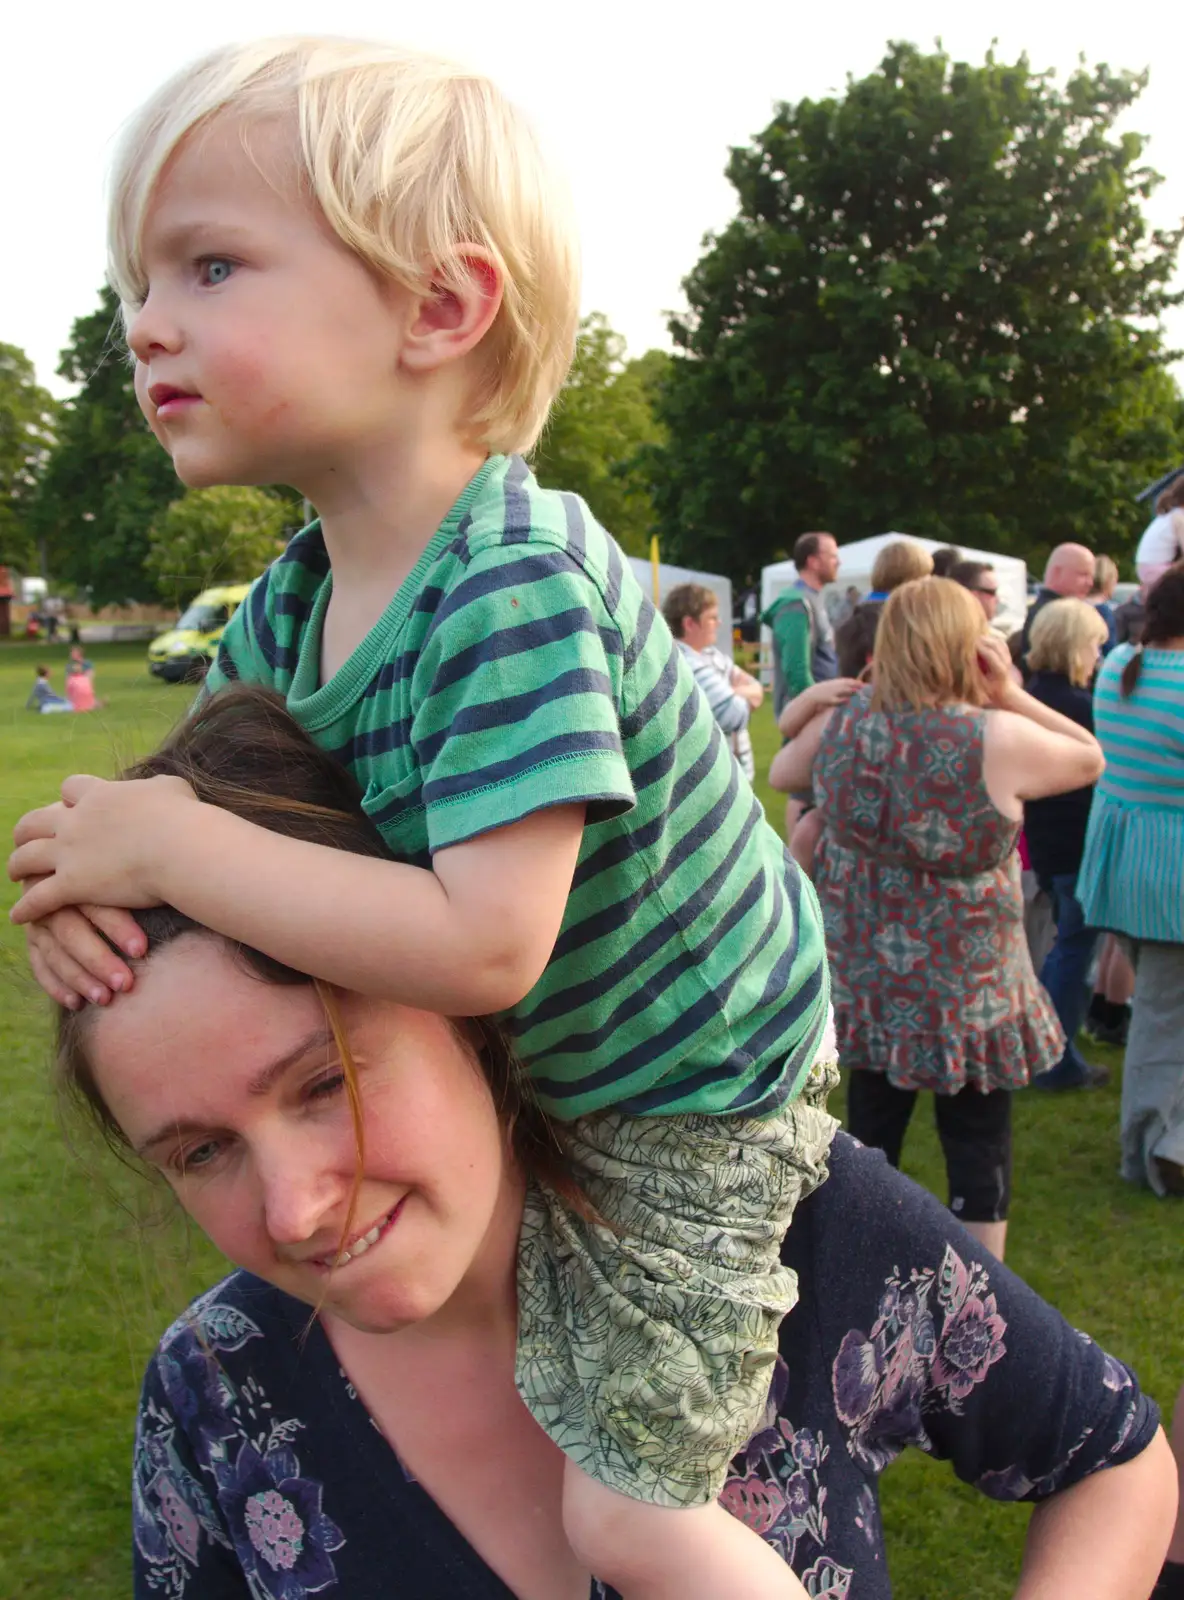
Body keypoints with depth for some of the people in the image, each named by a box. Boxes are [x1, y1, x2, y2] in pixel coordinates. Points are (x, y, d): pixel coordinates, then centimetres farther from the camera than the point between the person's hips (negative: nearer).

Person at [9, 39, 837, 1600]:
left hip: (700, 1091, -7)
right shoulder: (291, 608, -5)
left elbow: (481, 947, -35)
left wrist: (172, 847, -27)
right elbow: (195, 788, 8)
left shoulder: (517, 589, -32)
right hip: (561, 1056, 8)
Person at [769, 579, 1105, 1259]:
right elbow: (1092, 758, -1)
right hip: (966, 991, -4)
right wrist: (1009, 694, -7)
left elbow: (781, 772, 15)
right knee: (979, 1152, 11)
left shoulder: (840, 725, -6)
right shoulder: (997, 739, -19)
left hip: (864, 979, 5)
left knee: (869, 1138, 19)